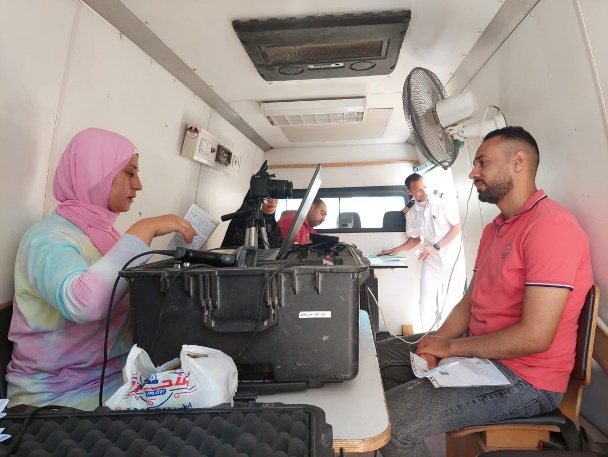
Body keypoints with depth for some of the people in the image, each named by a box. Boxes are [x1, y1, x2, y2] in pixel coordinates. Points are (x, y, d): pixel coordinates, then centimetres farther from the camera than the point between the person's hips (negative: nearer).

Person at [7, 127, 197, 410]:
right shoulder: (48, 237, -16)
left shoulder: (103, 232, 7)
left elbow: (124, 295, 6)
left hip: (117, 372, 7)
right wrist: (144, 231, -31)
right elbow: (82, 303, -37)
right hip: (59, 391, -6)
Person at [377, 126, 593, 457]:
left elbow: (535, 336, -25)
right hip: (480, 353, 9)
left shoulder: (552, 226, -20)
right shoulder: (494, 229, 12)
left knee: (389, 419, -20)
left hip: (524, 379, -9)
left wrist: (450, 347, -15)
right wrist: (437, 341, -6)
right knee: (379, 354, 10)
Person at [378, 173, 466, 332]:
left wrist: (437, 247, -18)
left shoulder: (443, 202, -10)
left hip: (452, 257, -3)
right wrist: (397, 250, -1)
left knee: (452, 303, 0)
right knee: (427, 303, -2)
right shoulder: (411, 214, 1)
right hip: (432, 260, 3)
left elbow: (457, 228, -8)